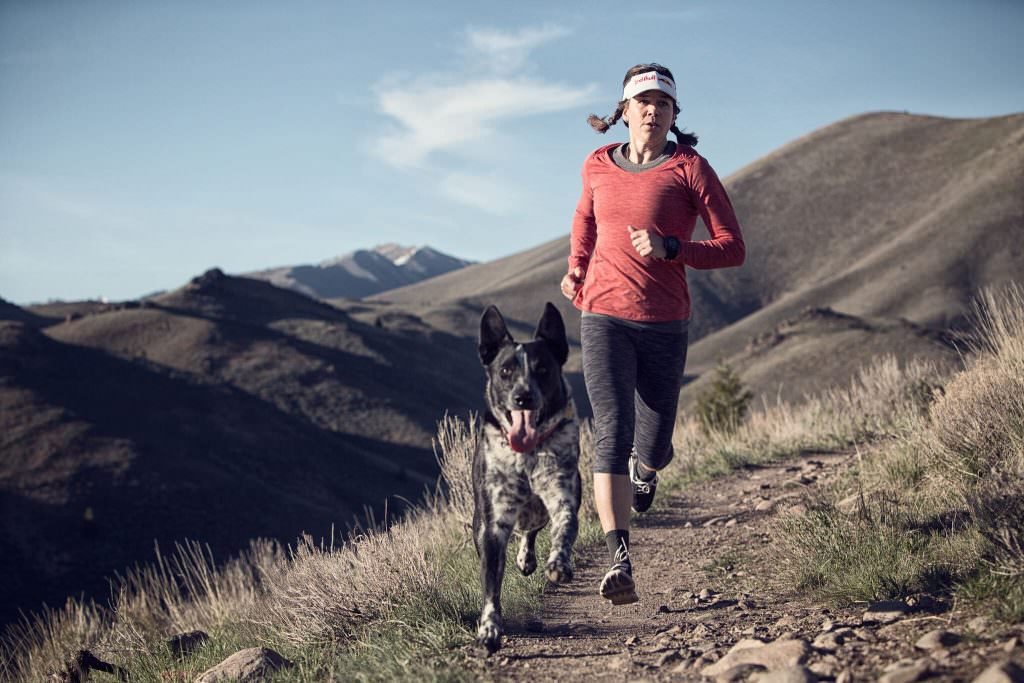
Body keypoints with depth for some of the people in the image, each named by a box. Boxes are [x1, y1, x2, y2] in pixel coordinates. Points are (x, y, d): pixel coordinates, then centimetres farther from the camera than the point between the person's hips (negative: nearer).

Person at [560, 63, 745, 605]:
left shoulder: (690, 169, -3)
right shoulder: (598, 166, 8)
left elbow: (733, 249, -5)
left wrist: (670, 248, -19)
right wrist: (576, 270, 16)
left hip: (664, 324, -1)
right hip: (603, 319, 1)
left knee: (652, 446, 8)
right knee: (612, 431, -17)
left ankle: (646, 466, 49)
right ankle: (620, 564, -22)